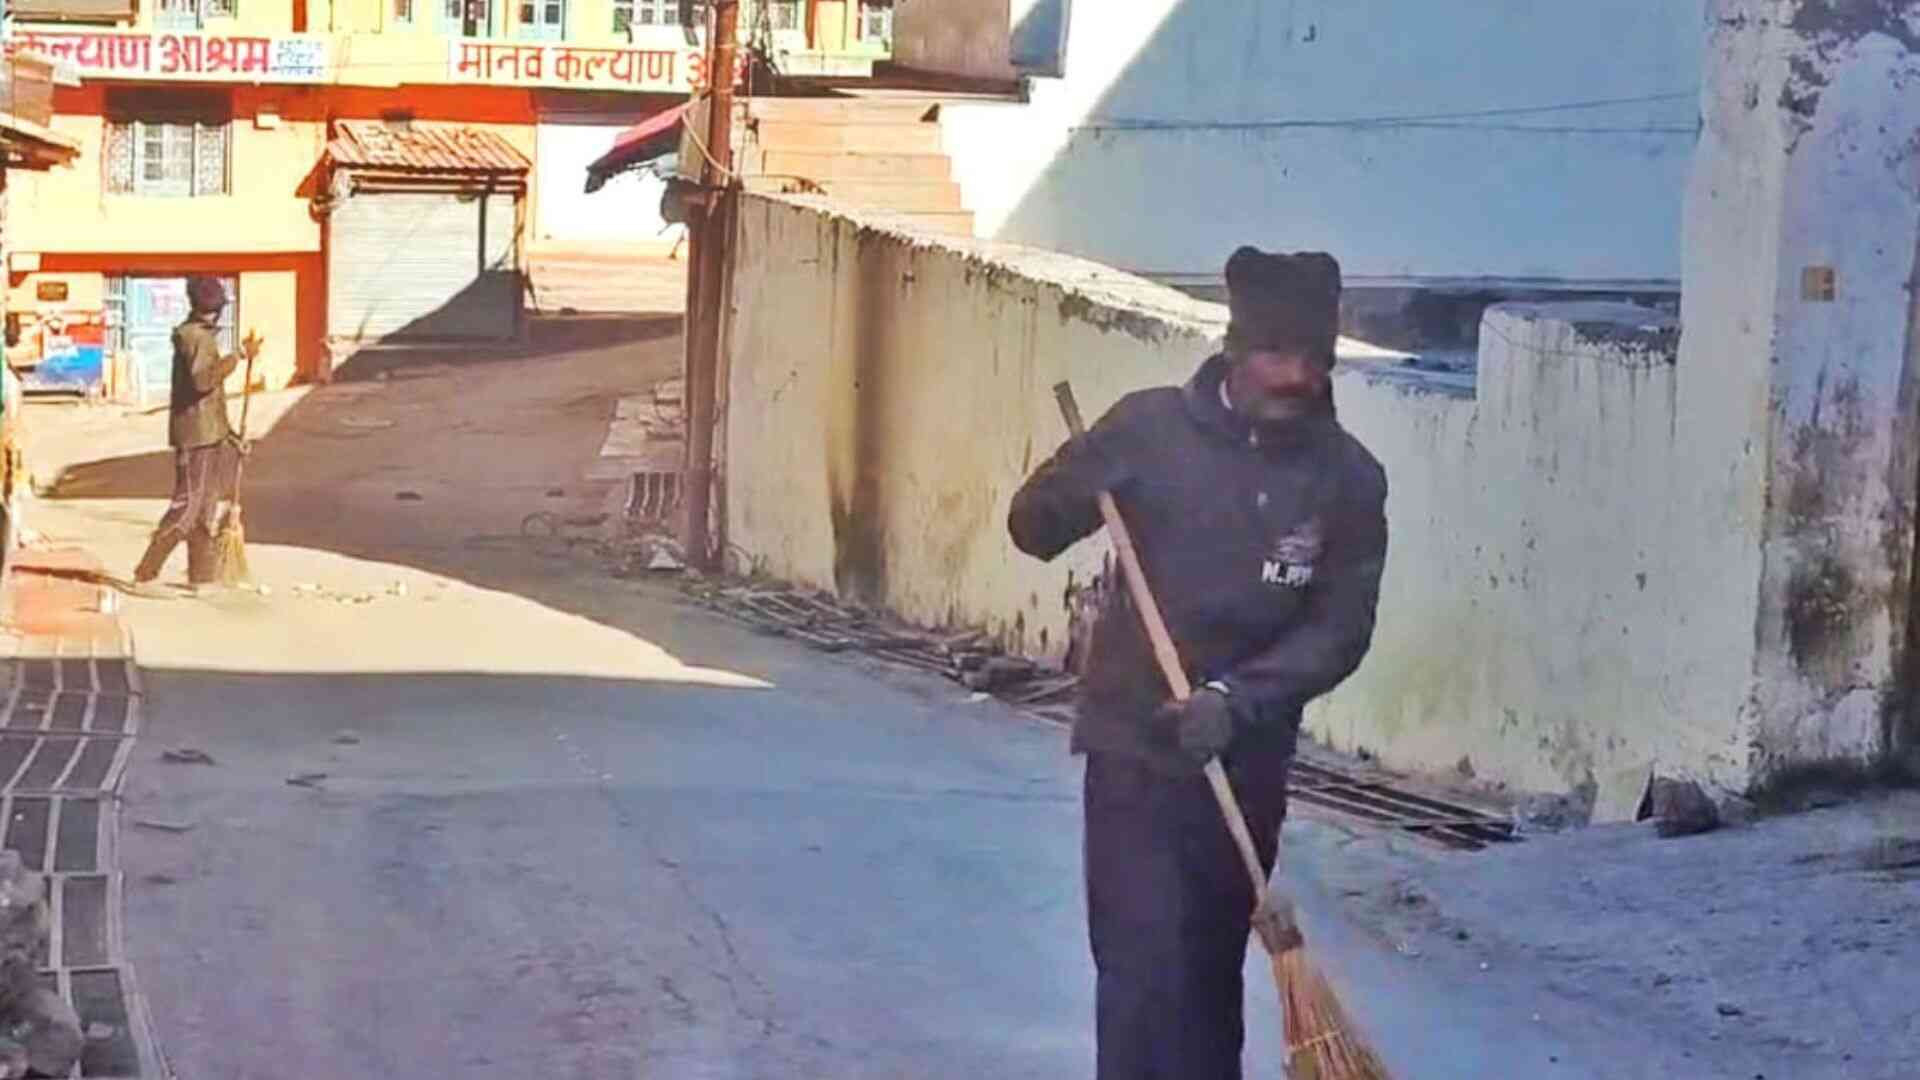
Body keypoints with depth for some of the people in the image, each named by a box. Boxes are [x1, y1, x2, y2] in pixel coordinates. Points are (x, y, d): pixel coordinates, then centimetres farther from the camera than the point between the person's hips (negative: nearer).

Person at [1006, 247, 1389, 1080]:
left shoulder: (1349, 479, -5)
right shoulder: (1152, 428, -9)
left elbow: (1340, 629, -5)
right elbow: (1031, 527, -2)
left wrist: (1238, 699, -19)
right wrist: (1078, 489, -25)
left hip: (1247, 761, 2)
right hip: (1134, 746, -2)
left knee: (1211, 972, 14)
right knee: (1143, 969, -8)